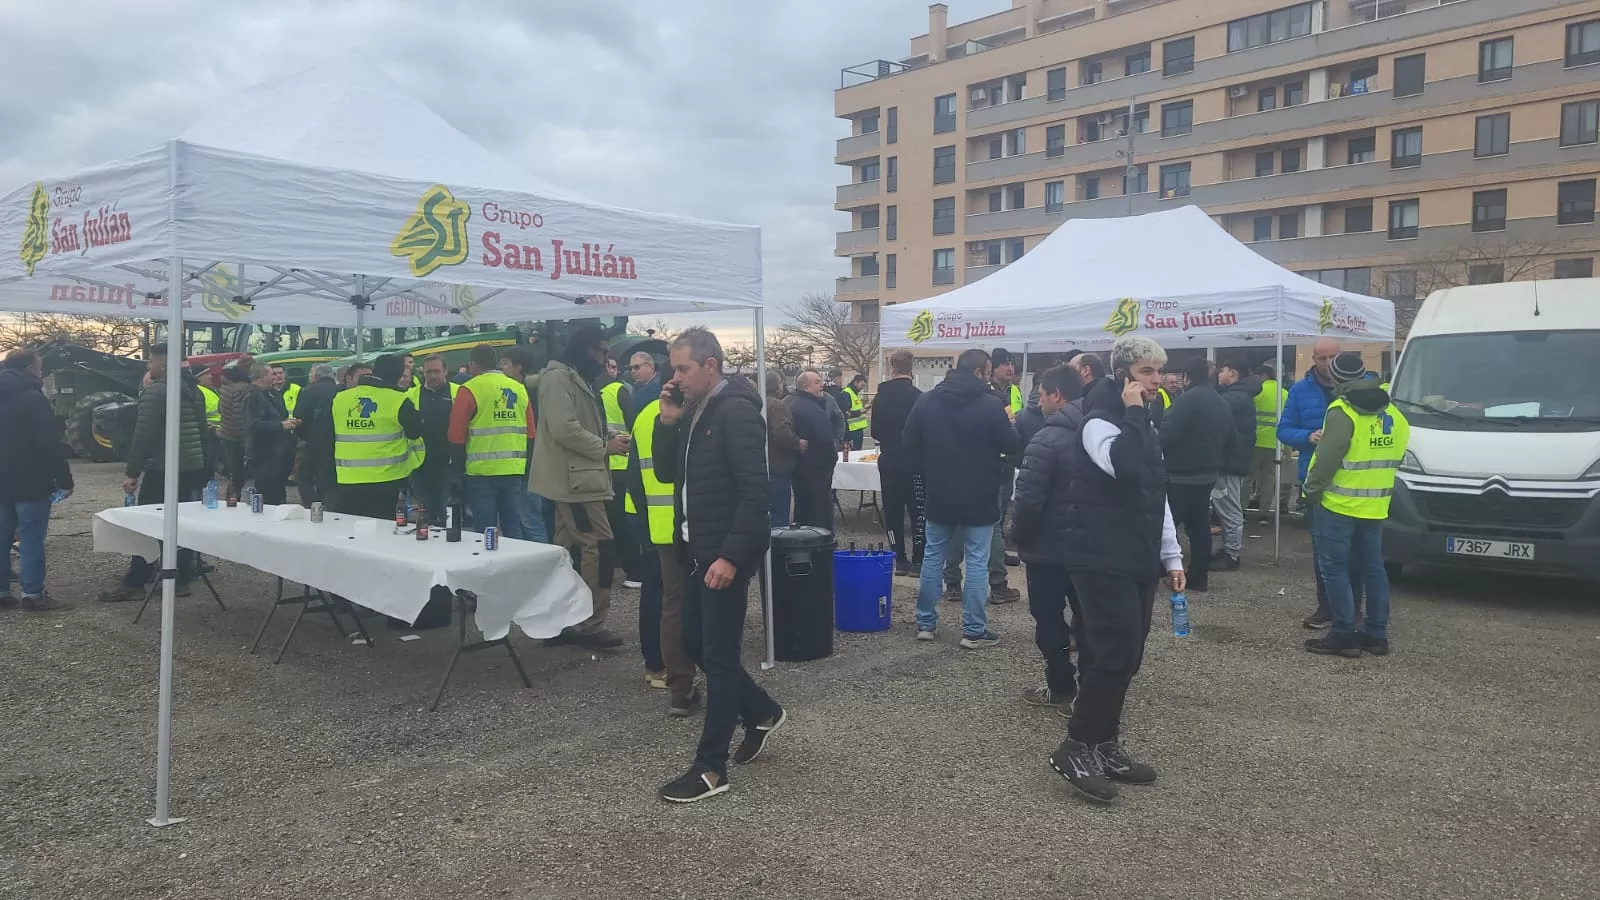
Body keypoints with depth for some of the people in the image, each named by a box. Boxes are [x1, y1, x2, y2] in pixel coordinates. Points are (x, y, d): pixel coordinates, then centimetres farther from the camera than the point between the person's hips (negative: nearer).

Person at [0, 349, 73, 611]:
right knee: (31, 537, -5)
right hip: (30, 482, -8)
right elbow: (50, 445, -19)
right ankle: (33, 594, -4)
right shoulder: (33, 398, -15)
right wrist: (64, 479, -15)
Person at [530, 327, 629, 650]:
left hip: (573, 477, 11)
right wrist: (605, 447, -15)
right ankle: (592, 625, -5)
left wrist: (605, 444, 6)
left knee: (570, 549, 12)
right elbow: (564, 430, -24)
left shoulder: (577, 380, 20)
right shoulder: (558, 378, -14)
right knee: (599, 545, -11)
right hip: (573, 478, -11)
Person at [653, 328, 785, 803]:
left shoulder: (736, 411, -16)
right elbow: (667, 473, 14)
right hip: (699, 549, 9)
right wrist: (667, 422, -1)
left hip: (726, 553, -9)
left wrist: (731, 555, -26)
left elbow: (754, 491, -21)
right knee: (696, 641, 16)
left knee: (718, 655, -2)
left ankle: (711, 768, 8)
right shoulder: (693, 413, 12)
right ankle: (762, 712, 34)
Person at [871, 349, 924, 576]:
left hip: (888, 461, 4)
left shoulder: (880, 397, 0)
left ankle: (899, 559, 11)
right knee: (917, 510, 5)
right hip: (914, 461, -3)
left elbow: (875, 432, 5)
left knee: (893, 510, 10)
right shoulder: (917, 396, -14)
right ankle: (918, 560, 4)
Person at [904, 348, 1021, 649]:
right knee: (976, 562, 2)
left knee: (933, 557, 13)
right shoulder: (991, 404, -12)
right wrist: (1009, 425, 14)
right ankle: (973, 631, 5)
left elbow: (910, 445, 7)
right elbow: (1012, 448, -7)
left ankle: (925, 623, 18)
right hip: (979, 496, -4)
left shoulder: (926, 400, 2)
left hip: (939, 494, 4)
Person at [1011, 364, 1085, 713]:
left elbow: (1029, 500, -22)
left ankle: (1061, 689, 12)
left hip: (1049, 546, -7)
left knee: (1049, 619, 5)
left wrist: (1019, 534, -6)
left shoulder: (1047, 440, -20)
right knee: (1088, 617, 15)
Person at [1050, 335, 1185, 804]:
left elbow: (1156, 496, 21)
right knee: (1114, 655, -11)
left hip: (1137, 561, 9)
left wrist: (1171, 557, 17)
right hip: (1102, 560, -9)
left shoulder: (1141, 425, 17)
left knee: (1123, 657, 10)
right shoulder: (1099, 421, -11)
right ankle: (1075, 748, -1)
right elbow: (1126, 467, -33)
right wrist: (1132, 412, -20)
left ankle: (1104, 746, 20)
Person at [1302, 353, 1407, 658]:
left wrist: (1312, 490, -8)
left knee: (1335, 568, -2)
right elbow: (1397, 455, 17)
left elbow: (1328, 457, -19)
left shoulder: (1343, 412, -15)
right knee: (1372, 568, 13)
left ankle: (1344, 635, -2)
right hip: (1375, 506, 8)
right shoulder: (1391, 413, 11)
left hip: (1339, 505, -8)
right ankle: (1377, 634, 18)